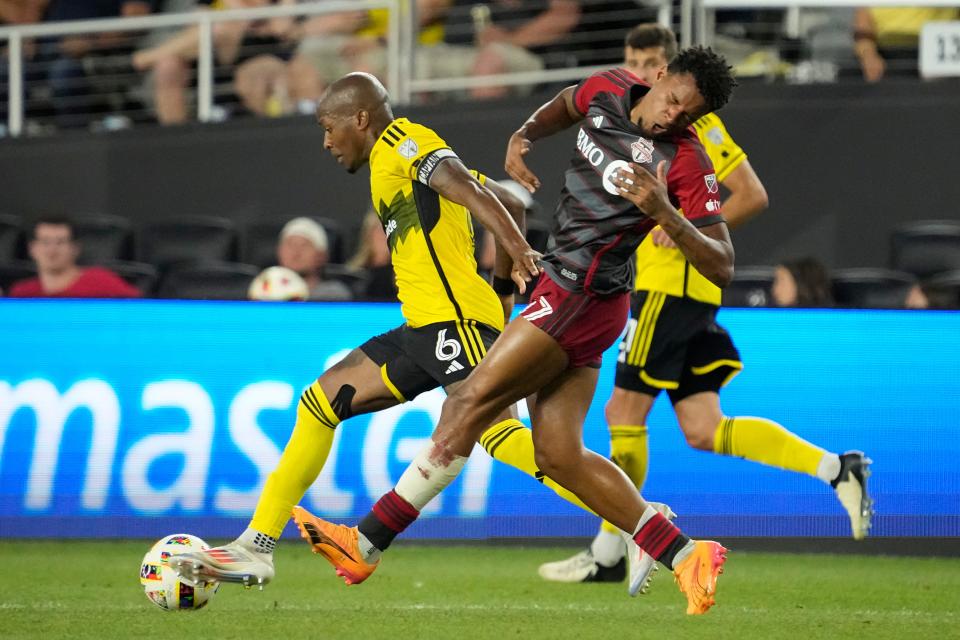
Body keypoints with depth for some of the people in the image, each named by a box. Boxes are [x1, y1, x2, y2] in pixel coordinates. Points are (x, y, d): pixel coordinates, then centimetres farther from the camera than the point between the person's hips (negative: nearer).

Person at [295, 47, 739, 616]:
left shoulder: (686, 162, -13)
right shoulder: (608, 90, 6)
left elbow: (721, 268, -15)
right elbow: (567, 104, 31)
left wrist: (666, 214, -29)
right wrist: (523, 136, 11)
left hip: (581, 301, -9)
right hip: (563, 295, 9)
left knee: (470, 403, -10)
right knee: (558, 454, 4)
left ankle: (367, 545, -6)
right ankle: (687, 557, 6)